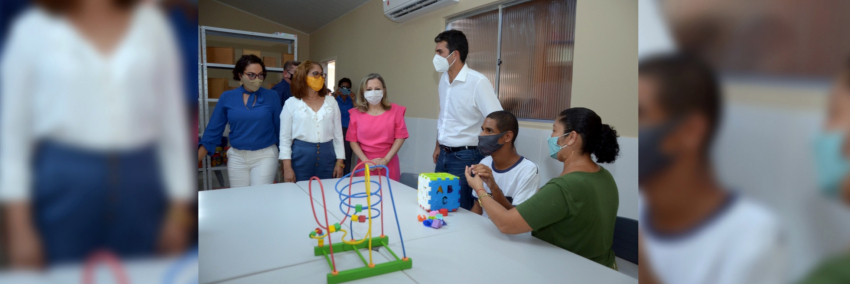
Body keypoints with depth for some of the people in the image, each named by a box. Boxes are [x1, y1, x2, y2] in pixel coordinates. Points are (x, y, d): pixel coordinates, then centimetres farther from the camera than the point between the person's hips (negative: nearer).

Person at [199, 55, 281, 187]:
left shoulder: (271, 96, -3)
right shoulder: (227, 97, 0)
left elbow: (279, 127, 2)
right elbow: (214, 129, 4)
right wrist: (197, 158, 0)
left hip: (265, 156, -2)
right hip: (237, 157, 2)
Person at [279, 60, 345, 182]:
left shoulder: (331, 101, 8)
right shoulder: (291, 103, 1)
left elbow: (338, 134, 9)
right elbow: (285, 137, 1)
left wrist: (339, 162, 3)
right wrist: (287, 167, -6)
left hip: (327, 156, 2)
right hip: (300, 156, -2)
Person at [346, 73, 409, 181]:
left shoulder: (395, 110, 0)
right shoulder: (356, 113, 2)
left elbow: (400, 136, -2)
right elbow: (353, 140, 1)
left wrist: (386, 159, -10)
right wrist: (366, 161, -10)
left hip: (388, 165, 0)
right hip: (365, 165, 1)